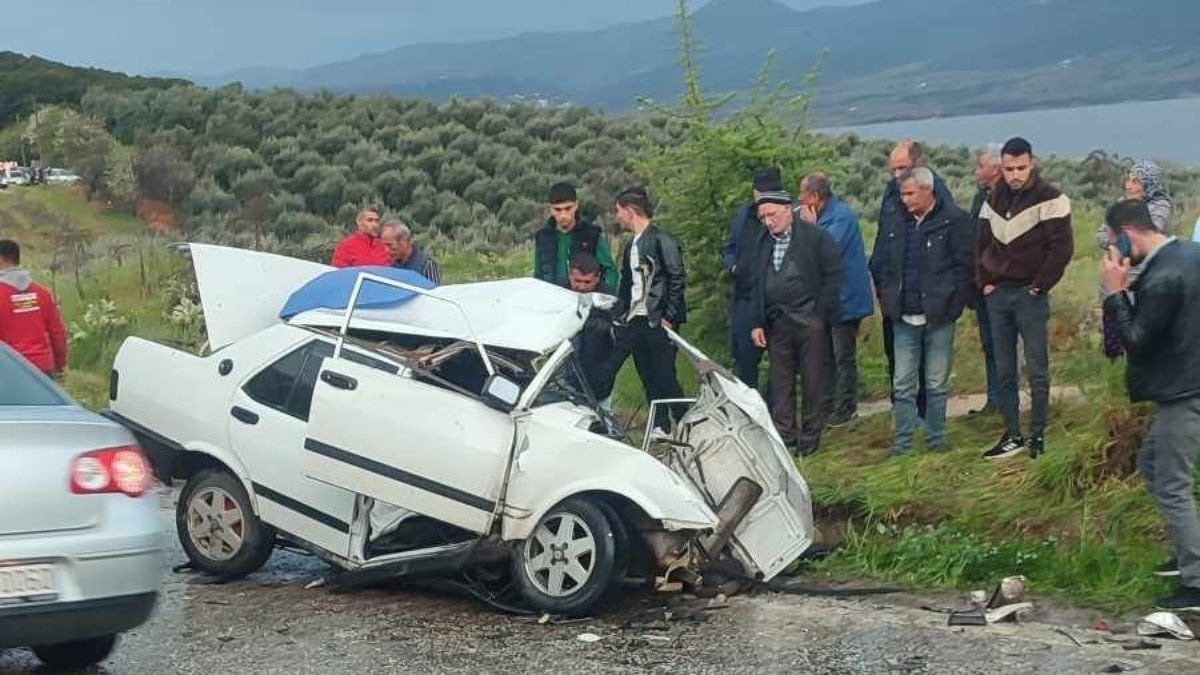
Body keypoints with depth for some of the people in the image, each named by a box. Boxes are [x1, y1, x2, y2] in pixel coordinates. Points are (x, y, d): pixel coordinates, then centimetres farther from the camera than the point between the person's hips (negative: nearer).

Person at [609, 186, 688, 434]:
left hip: (658, 322, -8)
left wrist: (669, 318, -15)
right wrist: (621, 315, 11)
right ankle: (660, 428, 14)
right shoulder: (631, 245, 16)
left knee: (664, 377, -6)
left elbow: (677, 280, -13)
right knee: (649, 380, 8)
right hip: (634, 321, 8)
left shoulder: (662, 240, -9)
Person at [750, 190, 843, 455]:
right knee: (780, 383, 7)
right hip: (777, 323, 5)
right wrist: (758, 323, 9)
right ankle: (783, 436, 14)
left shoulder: (817, 238, -3)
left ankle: (810, 439, 11)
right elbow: (758, 286, 16)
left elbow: (832, 277, -6)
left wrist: (820, 314, -11)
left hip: (809, 322, -5)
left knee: (813, 381, 2)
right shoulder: (765, 245, 14)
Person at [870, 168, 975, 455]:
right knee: (902, 385, 5)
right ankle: (902, 444, 11)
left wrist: (952, 305, -11)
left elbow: (966, 266, -8)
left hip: (939, 320, -4)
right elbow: (878, 264, 17)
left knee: (937, 385, 6)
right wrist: (887, 300, 10)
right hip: (904, 319, 4)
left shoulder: (955, 221, -6)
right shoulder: (895, 223, 8)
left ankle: (936, 441, 16)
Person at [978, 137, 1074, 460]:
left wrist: (1039, 285, -12)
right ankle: (1012, 436, 15)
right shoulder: (994, 199, 9)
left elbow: (1062, 247, -14)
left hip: (1030, 295, -6)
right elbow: (982, 244, 18)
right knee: (1004, 372, 8)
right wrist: (984, 281, 6)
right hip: (997, 294, 6)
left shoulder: (1050, 199, -9)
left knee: (1037, 371, 1)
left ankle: (1038, 436, 8)